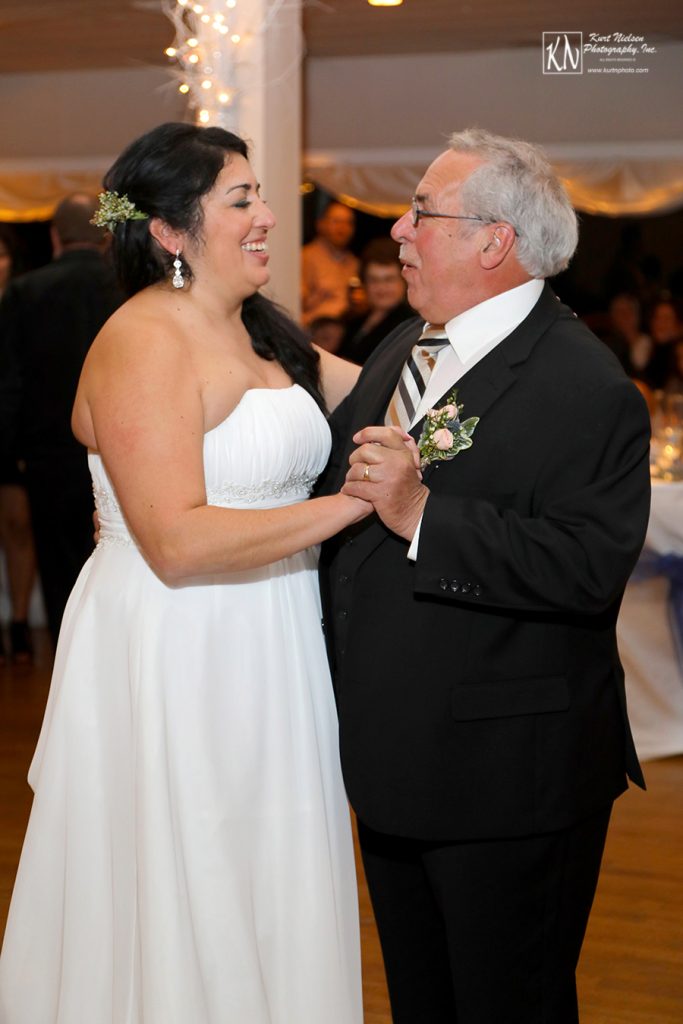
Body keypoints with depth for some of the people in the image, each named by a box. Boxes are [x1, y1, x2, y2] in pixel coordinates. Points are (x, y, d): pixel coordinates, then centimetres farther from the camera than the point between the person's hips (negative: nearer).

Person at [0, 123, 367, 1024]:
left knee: (269, 906, 16)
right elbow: (177, 543, -23)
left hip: (266, 651, 9)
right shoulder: (145, 342, -16)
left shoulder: (261, 332, 12)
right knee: (184, 917, 4)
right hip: (177, 658, -8)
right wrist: (354, 503, -22)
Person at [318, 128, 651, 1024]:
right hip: (393, 764, 9)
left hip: (509, 781, -8)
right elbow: (336, 490, 21)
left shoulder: (587, 388, -19)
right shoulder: (404, 348, 9)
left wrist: (423, 515, -30)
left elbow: (590, 566, -30)